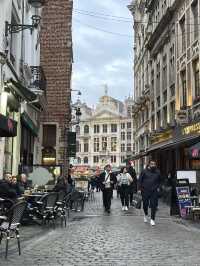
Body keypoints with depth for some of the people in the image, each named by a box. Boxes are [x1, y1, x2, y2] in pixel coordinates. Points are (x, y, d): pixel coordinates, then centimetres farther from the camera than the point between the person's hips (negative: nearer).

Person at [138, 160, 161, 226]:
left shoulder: (157, 172, 7)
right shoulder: (144, 171, 0)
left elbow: (159, 180, 22)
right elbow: (140, 180, 3)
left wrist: (157, 187, 11)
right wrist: (139, 189, -2)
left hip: (154, 192, 1)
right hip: (145, 191, -1)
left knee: (154, 205, -5)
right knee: (145, 204, 9)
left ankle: (152, 219, 2)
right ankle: (145, 215, 38)